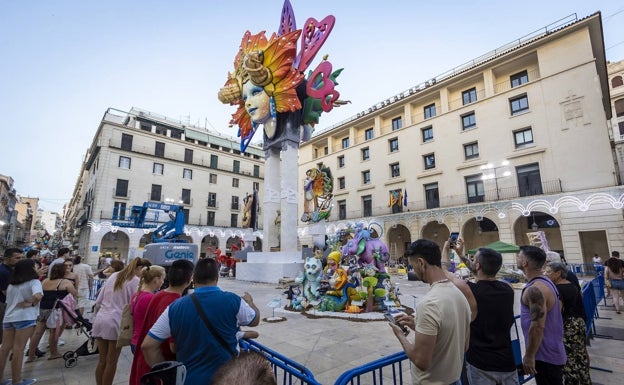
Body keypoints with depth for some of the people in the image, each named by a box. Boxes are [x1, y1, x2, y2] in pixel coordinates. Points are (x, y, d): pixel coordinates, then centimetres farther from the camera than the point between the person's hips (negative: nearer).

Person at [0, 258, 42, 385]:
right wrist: (31, 303, -8)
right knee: (18, 348, -2)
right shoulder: (33, 282, -10)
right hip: (25, 318, -7)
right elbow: (38, 296, -26)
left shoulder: (11, 284, 15)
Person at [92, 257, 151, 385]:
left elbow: (98, 301, 14)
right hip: (116, 323, -7)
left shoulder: (113, 276, 12)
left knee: (102, 361, 17)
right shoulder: (136, 281, -9)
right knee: (111, 362, 8)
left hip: (100, 321, 7)